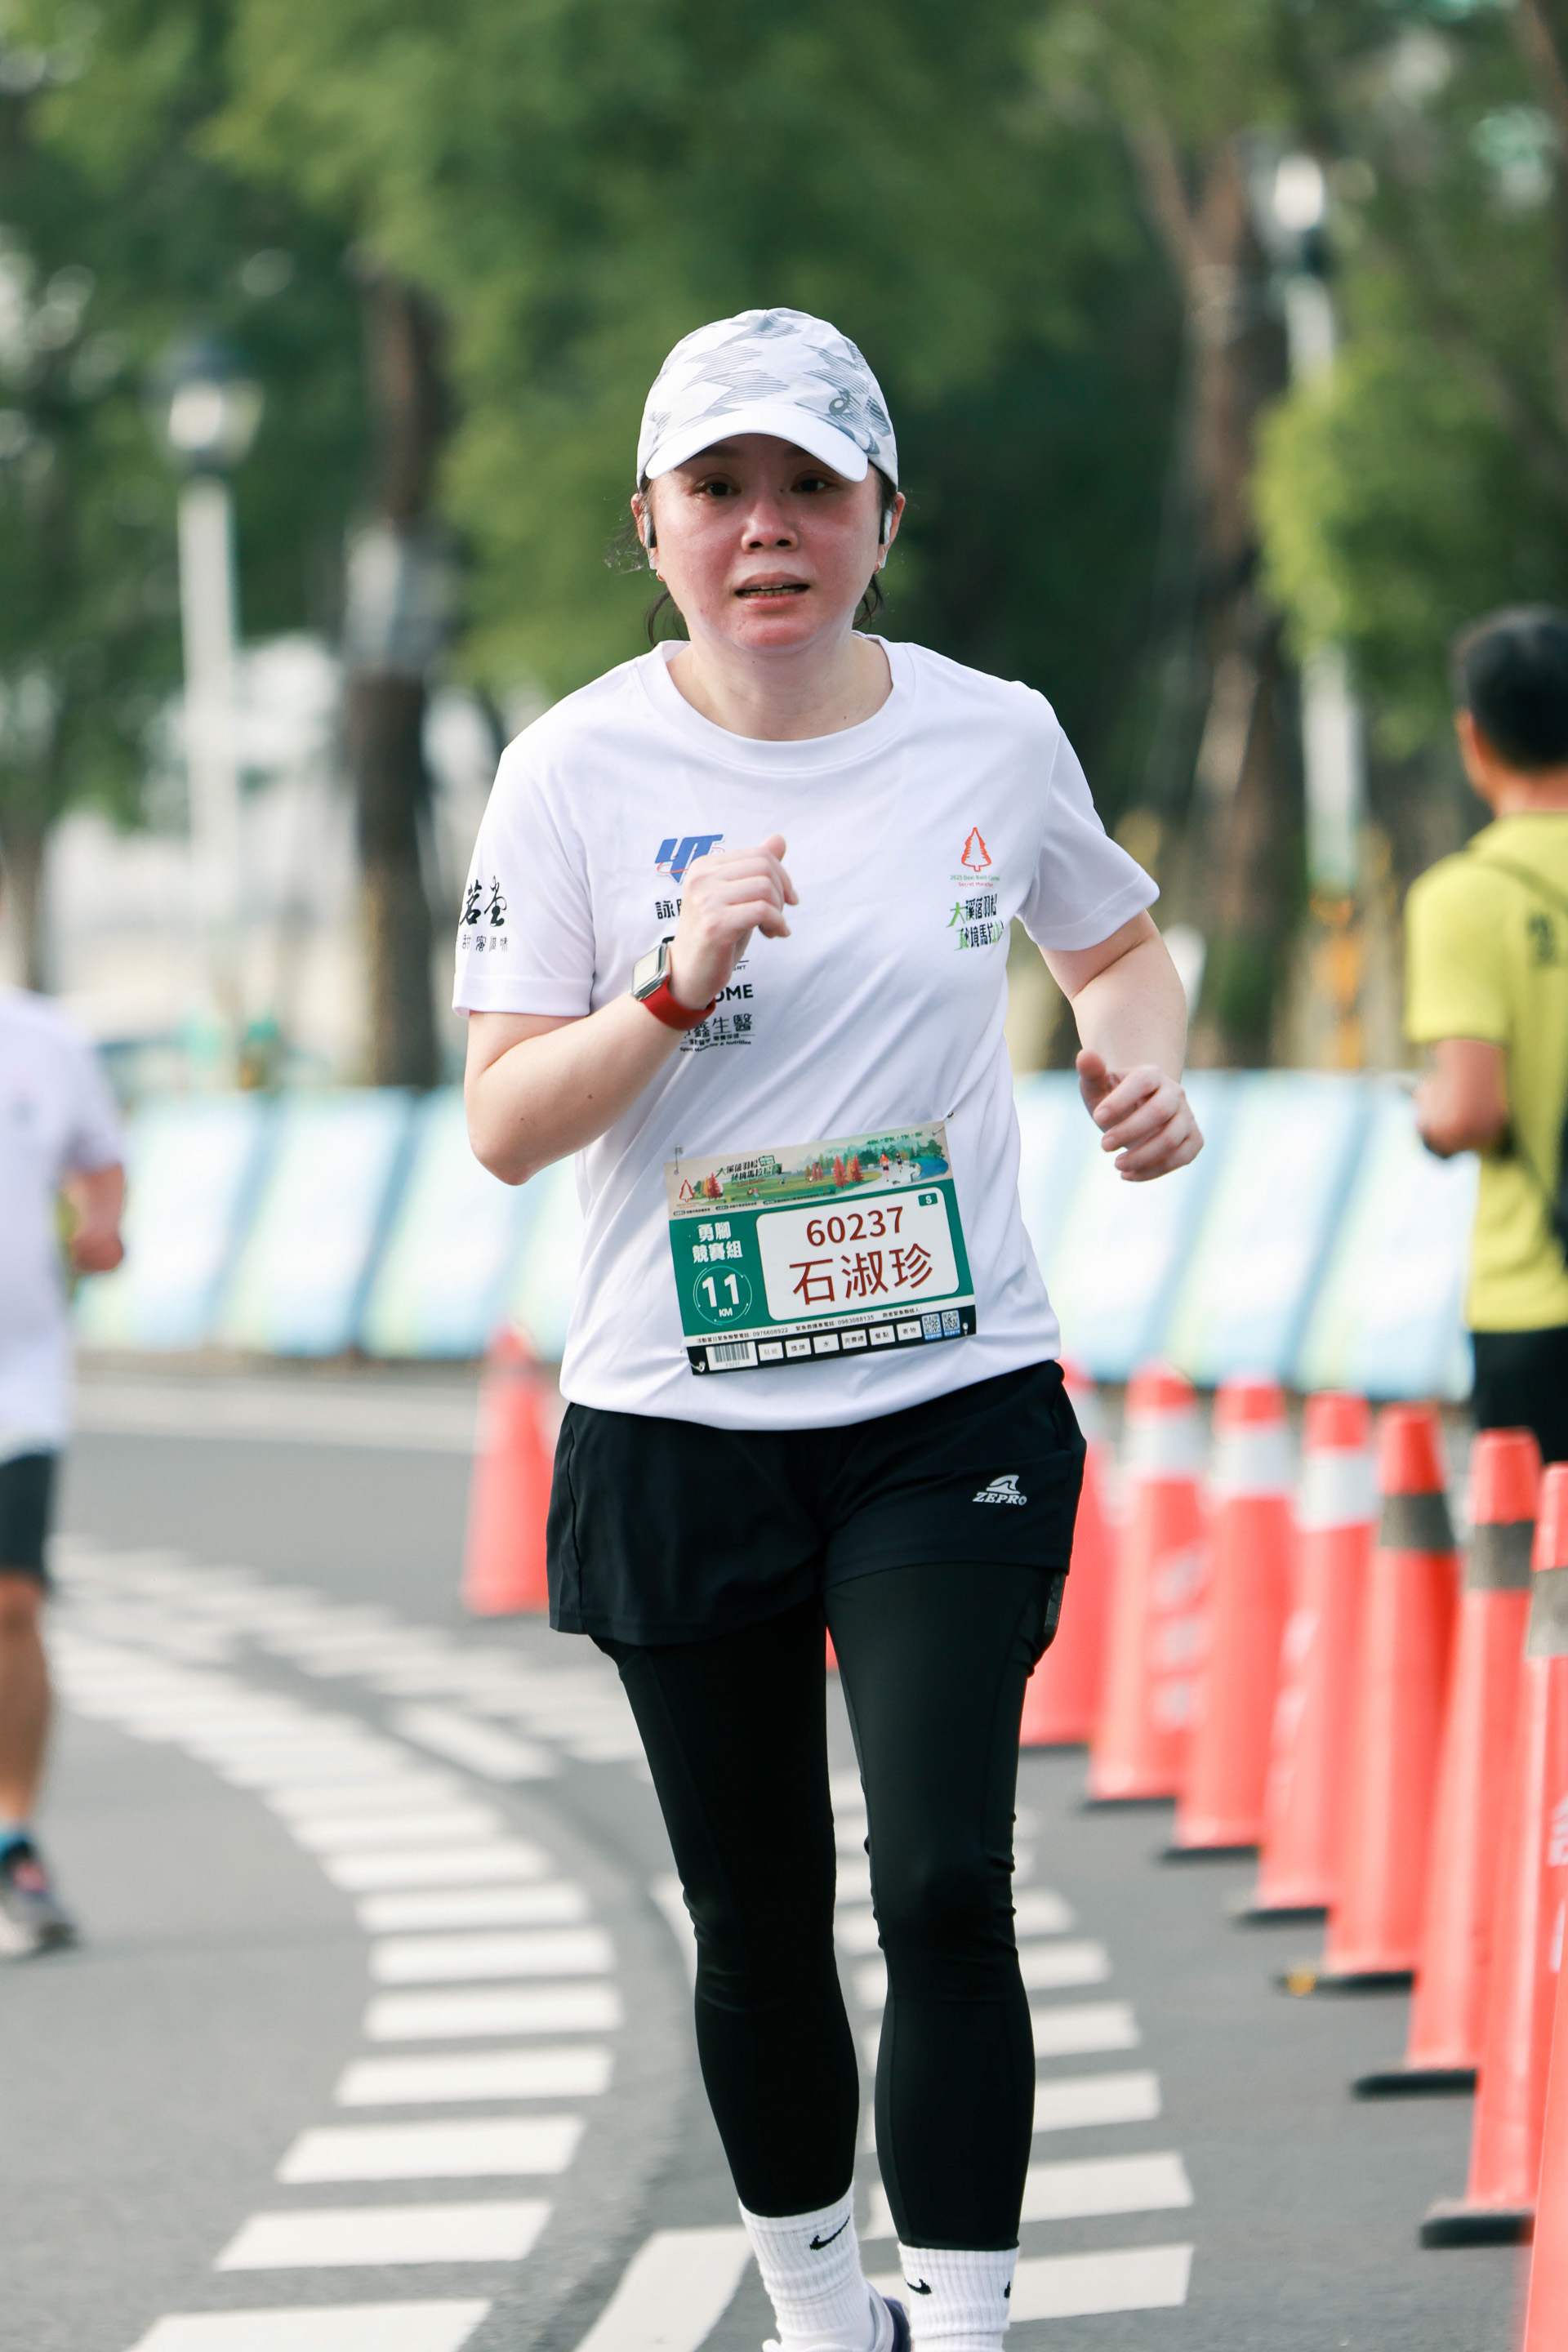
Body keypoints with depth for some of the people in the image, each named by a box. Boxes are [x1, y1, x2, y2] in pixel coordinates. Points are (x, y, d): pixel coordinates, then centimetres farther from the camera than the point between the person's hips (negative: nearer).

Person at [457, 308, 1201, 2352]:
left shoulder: (994, 738, 0)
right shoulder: (578, 773, -5)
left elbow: (1117, 940, 20)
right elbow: (505, 1126, -7)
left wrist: (1145, 1058, -1)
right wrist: (677, 986, -23)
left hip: (955, 1405, 0)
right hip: (677, 1431, 0)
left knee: (946, 1884, -15)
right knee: (757, 1925, 9)